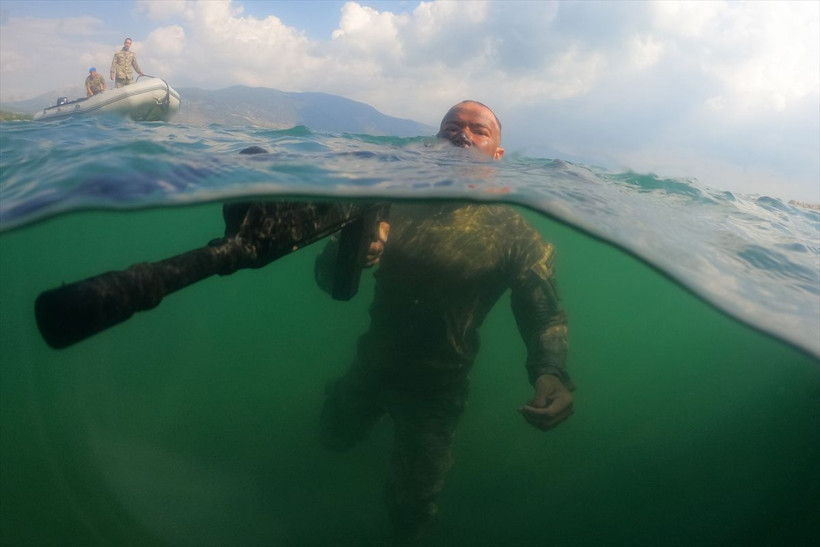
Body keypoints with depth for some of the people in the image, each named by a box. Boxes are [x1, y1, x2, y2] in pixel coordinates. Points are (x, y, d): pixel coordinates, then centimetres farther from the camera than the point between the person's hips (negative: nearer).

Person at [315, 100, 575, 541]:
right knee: (334, 438, 30)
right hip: (370, 364, 4)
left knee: (409, 509, 12)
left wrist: (551, 373, -39)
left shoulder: (513, 234, -16)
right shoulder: (399, 202, -10)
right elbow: (329, 278, -14)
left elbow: (544, 316, -17)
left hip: (436, 388, -3)